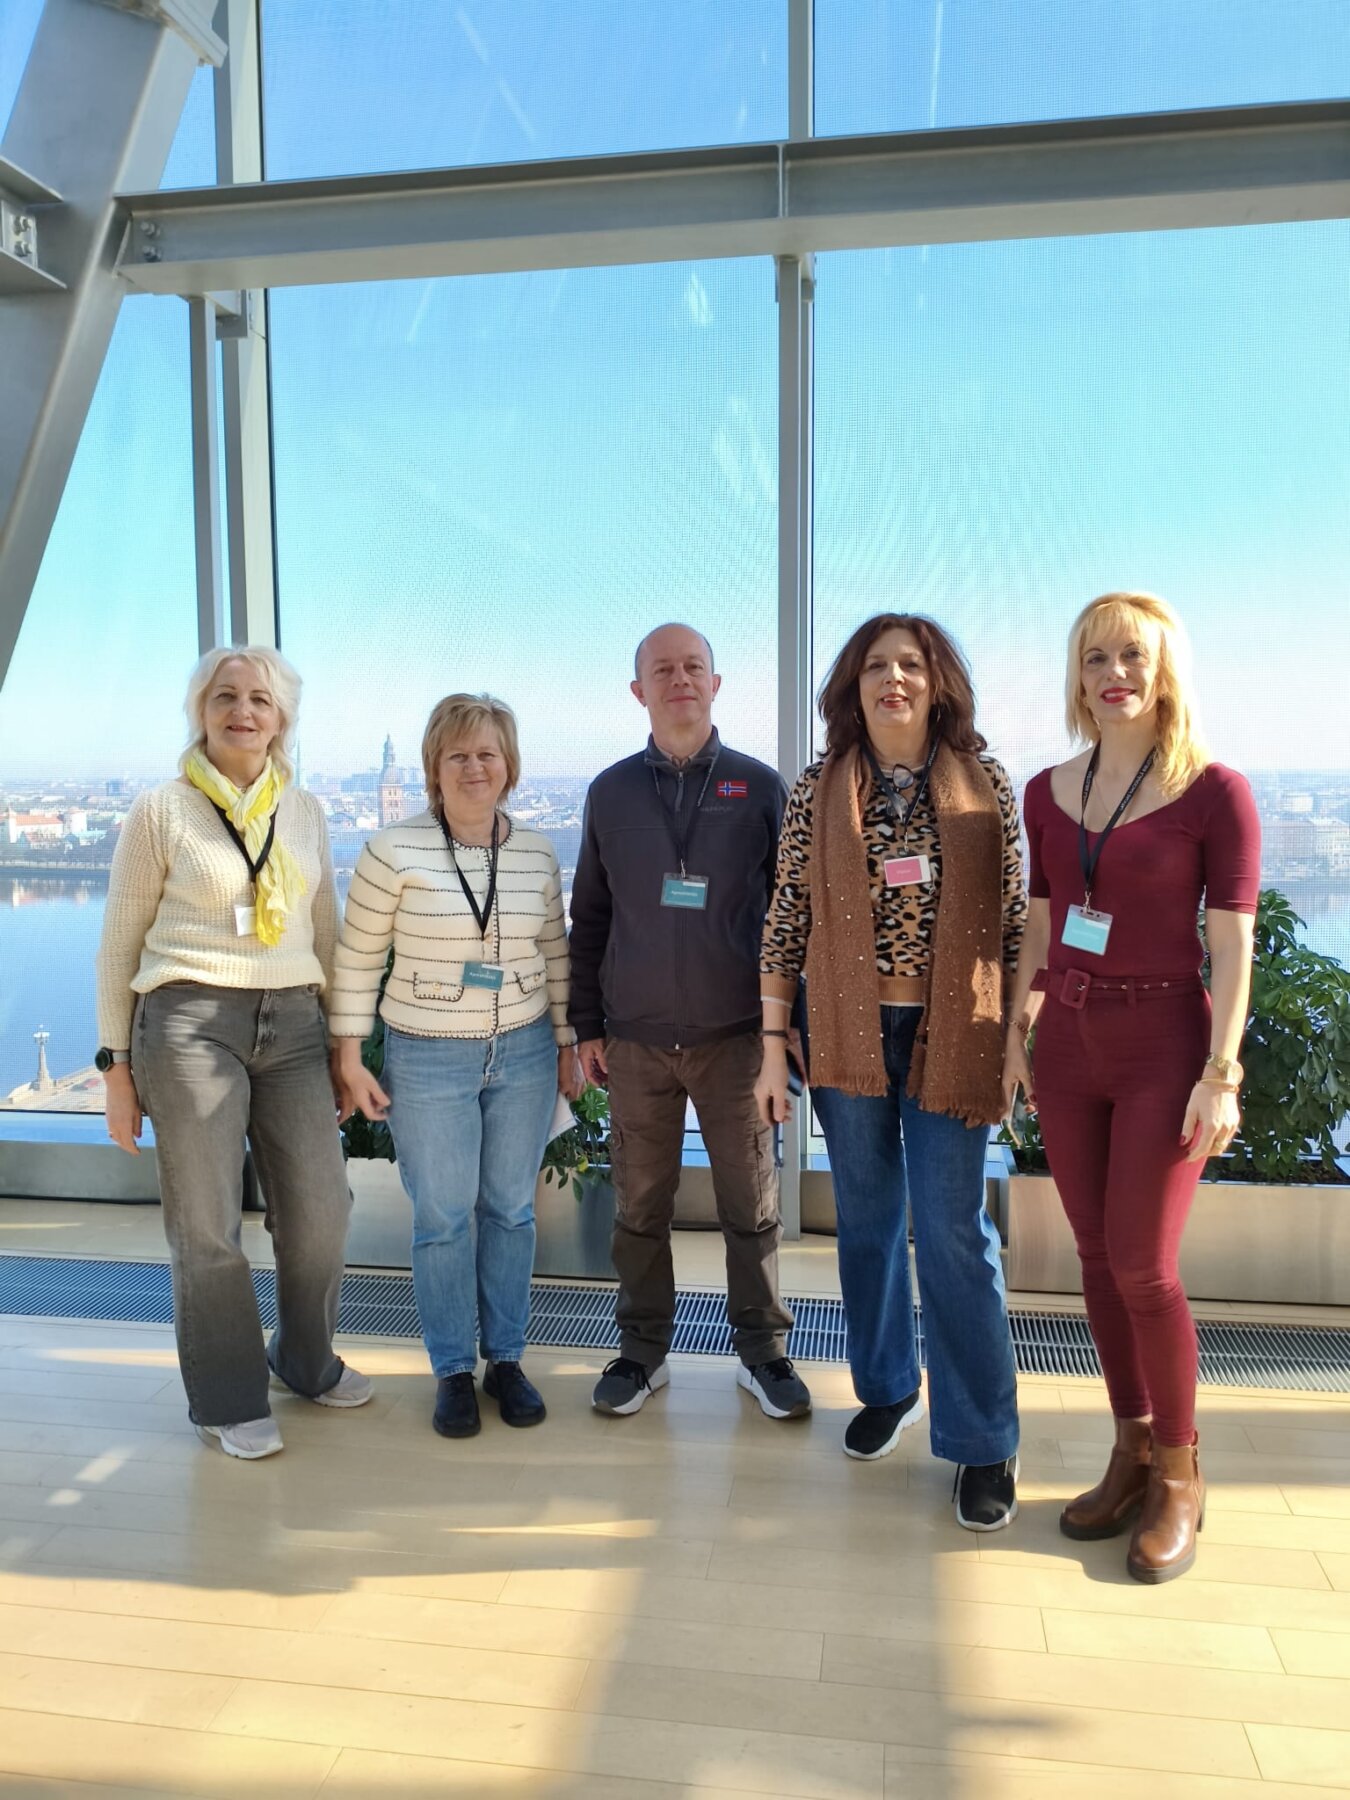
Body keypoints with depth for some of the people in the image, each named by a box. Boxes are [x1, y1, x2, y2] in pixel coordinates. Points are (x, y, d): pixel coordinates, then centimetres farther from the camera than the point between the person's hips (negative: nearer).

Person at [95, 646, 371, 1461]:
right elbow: (120, 944, 2)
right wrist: (117, 1064, 0)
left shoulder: (306, 812, 9)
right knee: (207, 1226, 4)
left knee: (322, 1208, 6)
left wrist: (345, 1037, 14)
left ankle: (307, 1360, 33)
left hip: (292, 1025, 4)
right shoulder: (161, 810, -2)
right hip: (190, 1024, -4)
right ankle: (230, 1402, 23)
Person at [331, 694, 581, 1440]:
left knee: (510, 1210, 11)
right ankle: (453, 1372, 22)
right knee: (443, 1218, 4)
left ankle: (506, 1359, 27)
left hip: (525, 1054, 3)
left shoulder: (537, 853, 2)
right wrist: (349, 1057, -5)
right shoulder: (394, 849, -9)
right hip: (428, 1058, -3)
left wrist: (568, 1045, 11)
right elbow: (357, 958, -4)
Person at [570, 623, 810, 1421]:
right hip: (636, 1040, 2)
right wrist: (587, 1025, 7)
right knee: (641, 1206, 9)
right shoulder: (610, 792, 6)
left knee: (752, 1206, 6)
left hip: (736, 1036, -1)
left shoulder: (760, 787, 1)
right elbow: (590, 918, 9)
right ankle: (643, 1350, 25)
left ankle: (763, 1349, 23)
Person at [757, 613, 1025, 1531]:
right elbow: (787, 920, 1)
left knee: (954, 1232, -1)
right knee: (868, 1220, 13)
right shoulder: (817, 792, 1)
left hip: (949, 1034, -1)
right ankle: (887, 1386, 34)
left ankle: (984, 1444, 13)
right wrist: (773, 1047, -1)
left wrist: (1020, 1041, -1)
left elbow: (1014, 919, 2)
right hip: (847, 1032, 2)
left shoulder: (985, 784, 0)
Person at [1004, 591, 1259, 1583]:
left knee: (1143, 1267, -1)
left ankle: (1179, 1477, 20)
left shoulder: (1214, 792, -8)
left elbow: (1232, 947, -10)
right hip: (1069, 1045, 5)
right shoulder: (1048, 791, 6)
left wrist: (1221, 1075, -14)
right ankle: (1132, 1454, 28)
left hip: (1163, 1046, -5)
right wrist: (1016, 1037, 10)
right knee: (1098, 1259, 11)